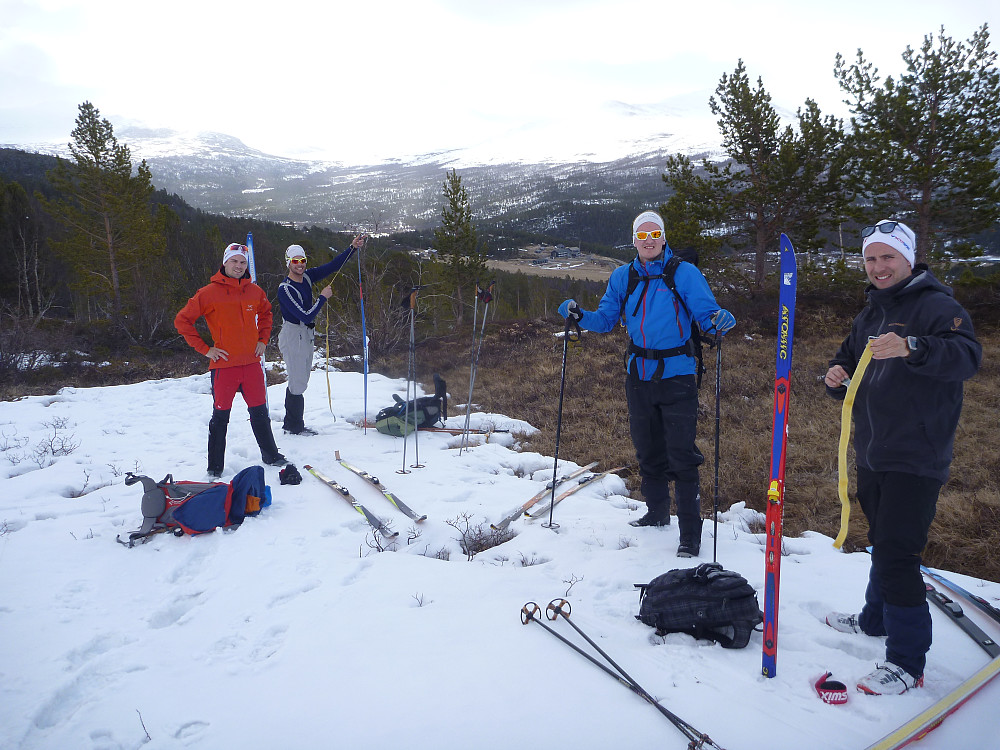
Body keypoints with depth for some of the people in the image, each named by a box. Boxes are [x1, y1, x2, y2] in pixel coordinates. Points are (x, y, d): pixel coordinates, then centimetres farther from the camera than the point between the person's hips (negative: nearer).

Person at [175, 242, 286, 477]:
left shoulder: (255, 292, 5)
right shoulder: (209, 293, -8)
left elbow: (266, 314, 26)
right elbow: (182, 320, -4)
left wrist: (263, 339, 13)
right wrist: (204, 349, -7)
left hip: (251, 363, 4)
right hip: (224, 364, -4)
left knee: (260, 412, 12)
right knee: (221, 416, 5)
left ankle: (271, 456, 26)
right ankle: (215, 467, 16)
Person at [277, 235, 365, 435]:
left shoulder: (307, 277, 2)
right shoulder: (285, 289, -19)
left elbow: (332, 266, 7)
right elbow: (306, 316, -24)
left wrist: (352, 247, 0)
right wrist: (323, 297, -15)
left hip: (306, 335, 8)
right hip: (293, 335, -8)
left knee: (299, 380, 14)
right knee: (298, 382, -4)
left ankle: (290, 423, 25)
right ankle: (295, 426, 9)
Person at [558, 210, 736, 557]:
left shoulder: (684, 273, -4)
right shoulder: (622, 277, 8)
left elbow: (706, 314, -7)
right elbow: (605, 319, 11)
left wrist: (720, 321, -29)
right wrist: (580, 316, -7)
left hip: (676, 375, -4)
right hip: (639, 375, 5)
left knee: (681, 454, -6)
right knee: (648, 450, 16)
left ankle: (690, 533, 2)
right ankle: (657, 513, 35)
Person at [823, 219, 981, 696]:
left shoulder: (937, 305, -10)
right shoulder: (871, 313, 16)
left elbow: (968, 356, -26)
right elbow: (850, 358, 21)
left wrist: (912, 348, -44)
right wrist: (837, 376, -3)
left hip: (914, 460, -8)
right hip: (872, 454, 8)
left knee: (897, 554, -8)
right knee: (883, 543, 22)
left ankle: (907, 662, 3)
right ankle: (876, 620, 39)